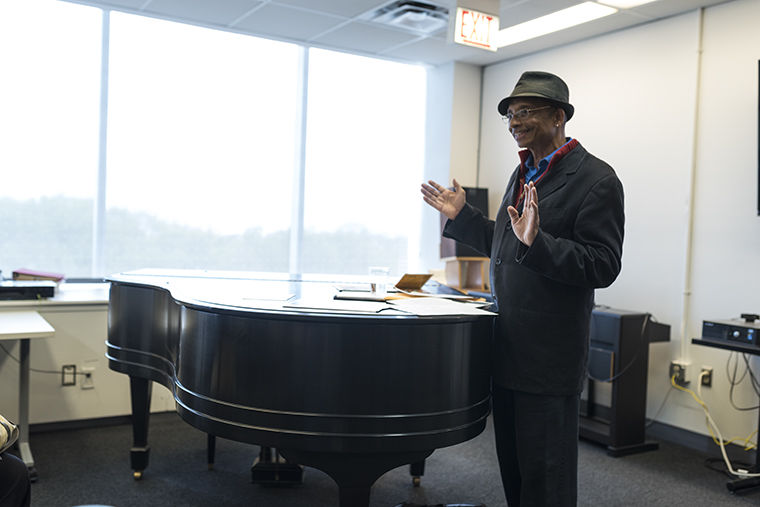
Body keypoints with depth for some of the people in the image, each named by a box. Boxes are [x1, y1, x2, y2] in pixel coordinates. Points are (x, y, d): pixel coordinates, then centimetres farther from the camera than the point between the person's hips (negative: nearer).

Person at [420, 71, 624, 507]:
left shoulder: (596, 180, -12)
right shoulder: (523, 173, 14)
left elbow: (603, 266, -19)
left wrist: (536, 242, -31)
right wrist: (461, 216, 15)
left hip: (549, 356, -8)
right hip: (507, 348, 8)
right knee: (513, 468, 20)